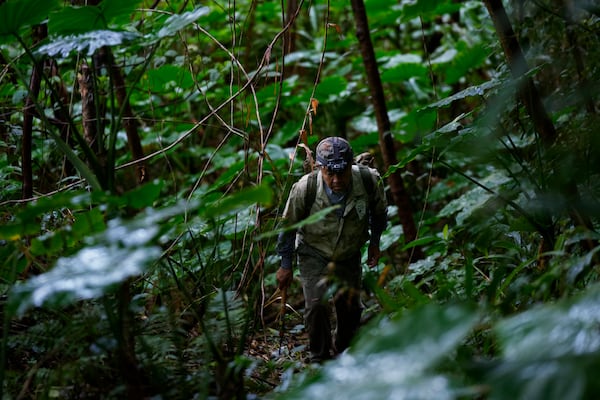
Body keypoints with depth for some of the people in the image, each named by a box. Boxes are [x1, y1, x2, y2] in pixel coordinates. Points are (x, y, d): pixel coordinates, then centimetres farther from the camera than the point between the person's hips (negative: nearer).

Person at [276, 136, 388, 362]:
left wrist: (375, 242, 8)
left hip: (349, 255, 2)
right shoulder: (305, 188, -31)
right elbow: (288, 225, -12)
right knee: (316, 305, -18)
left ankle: (343, 354, 35)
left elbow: (379, 212, -1)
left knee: (350, 308, 8)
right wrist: (286, 265, -4)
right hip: (313, 253, -2)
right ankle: (320, 359, 3)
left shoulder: (369, 181, -27)